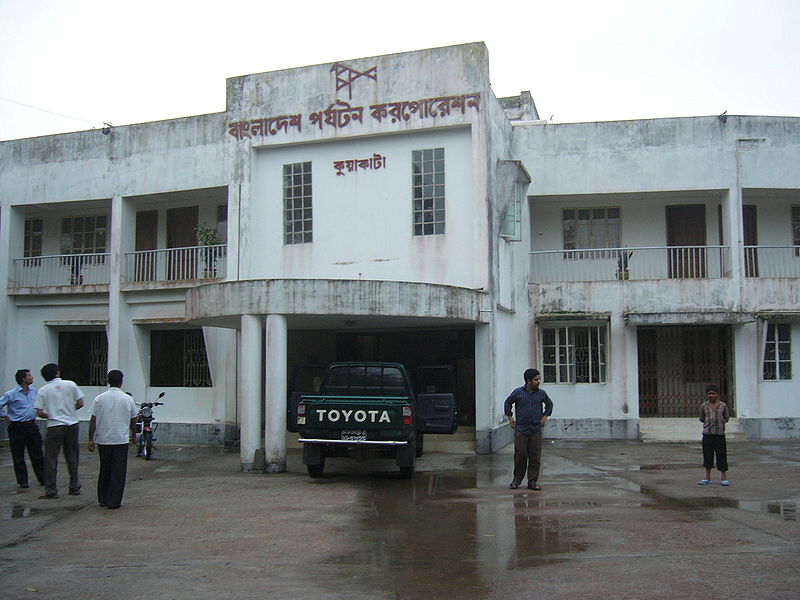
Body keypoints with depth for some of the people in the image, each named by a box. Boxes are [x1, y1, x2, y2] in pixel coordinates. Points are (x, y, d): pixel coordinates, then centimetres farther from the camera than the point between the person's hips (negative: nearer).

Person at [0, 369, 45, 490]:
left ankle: (43, 479, 16)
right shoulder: (11, 394, -12)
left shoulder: (34, 391, 7)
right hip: (17, 428, -5)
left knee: (37, 455, 8)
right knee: (18, 456, 3)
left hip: (31, 425, 5)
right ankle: (22, 482, 12)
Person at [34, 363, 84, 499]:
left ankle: (51, 491, 4)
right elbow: (80, 403, 1)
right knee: (72, 457, 14)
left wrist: (50, 415, 13)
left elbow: (40, 413, -7)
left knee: (51, 459, 5)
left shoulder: (43, 390, -2)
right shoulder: (70, 385, 0)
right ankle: (75, 487, 19)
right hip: (72, 425, 2)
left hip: (54, 426, -2)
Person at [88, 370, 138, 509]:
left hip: (103, 440, 2)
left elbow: (93, 421, -2)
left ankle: (103, 499, 21)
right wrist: (133, 435, 24)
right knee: (118, 472, 2)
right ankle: (113, 501, 1)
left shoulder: (99, 399, -2)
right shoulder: (128, 399, -1)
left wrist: (91, 440, 5)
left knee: (104, 470, 15)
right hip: (121, 440, -2)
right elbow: (133, 420, 8)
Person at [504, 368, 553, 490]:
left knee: (535, 457, 1)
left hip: (536, 431, 2)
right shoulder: (518, 392, -1)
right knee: (520, 455, -4)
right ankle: (517, 480, 13)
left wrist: (545, 416, 14)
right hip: (521, 429, -2)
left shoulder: (541, 393, 6)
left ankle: (533, 482, 10)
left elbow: (549, 404, 25)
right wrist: (510, 417, 11)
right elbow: (508, 402, 15)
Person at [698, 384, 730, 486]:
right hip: (707, 434, 1)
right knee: (707, 455, 6)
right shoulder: (704, 406, 5)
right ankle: (708, 478, 16)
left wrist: (720, 421, -4)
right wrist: (709, 422, 2)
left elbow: (726, 419, 10)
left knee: (721, 455, -1)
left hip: (720, 433, -1)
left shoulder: (723, 406, 2)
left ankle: (724, 478, 8)